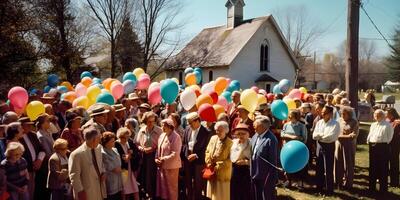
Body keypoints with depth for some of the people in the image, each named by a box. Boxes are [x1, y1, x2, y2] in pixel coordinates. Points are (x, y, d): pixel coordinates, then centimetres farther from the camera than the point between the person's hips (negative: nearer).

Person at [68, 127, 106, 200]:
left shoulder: (98, 148, 3)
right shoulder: (76, 154, -19)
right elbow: (74, 176, -16)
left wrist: (103, 172, 1)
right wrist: (80, 191, -17)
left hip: (100, 190, 7)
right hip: (87, 193, -7)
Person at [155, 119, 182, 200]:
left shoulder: (176, 137, -15)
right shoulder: (162, 135, 9)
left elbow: (175, 154, -20)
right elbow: (158, 149, 16)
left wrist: (164, 159, -16)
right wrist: (156, 158, 0)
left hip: (171, 166, -7)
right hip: (162, 165, 7)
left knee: (171, 186, 6)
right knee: (163, 185, 15)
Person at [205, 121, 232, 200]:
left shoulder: (230, 143, -16)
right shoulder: (213, 138, 3)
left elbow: (230, 160, -16)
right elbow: (207, 151, 11)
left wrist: (218, 166, -16)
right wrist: (209, 163, -2)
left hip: (222, 173, -5)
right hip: (212, 172, 6)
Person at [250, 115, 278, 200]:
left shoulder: (271, 139, -21)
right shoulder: (255, 136, 5)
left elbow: (273, 160, -20)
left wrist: (270, 178, -17)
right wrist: (251, 172, 10)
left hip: (266, 176, -8)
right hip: (255, 174, 8)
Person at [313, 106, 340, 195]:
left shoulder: (335, 124, -9)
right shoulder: (319, 122, 8)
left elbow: (331, 136, -20)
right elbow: (314, 135, 2)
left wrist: (320, 135, -9)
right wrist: (324, 135, -15)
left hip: (329, 146, -5)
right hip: (319, 146, 5)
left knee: (328, 169, 0)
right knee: (319, 168, 13)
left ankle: (329, 190, 12)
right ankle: (319, 187, 25)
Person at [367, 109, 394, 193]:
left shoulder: (388, 125, -4)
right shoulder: (373, 125, 18)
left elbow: (389, 137, -5)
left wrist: (384, 142, -9)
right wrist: (368, 141, 8)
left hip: (383, 147, -7)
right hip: (372, 146, 7)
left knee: (383, 168, -1)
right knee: (372, 167, 12)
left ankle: (383, 189, 9)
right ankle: (372, 187, 23)